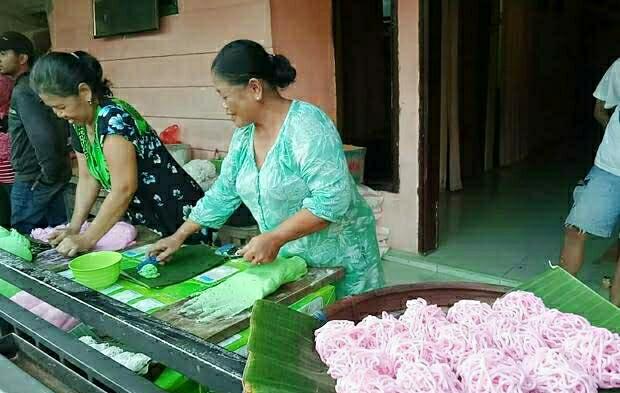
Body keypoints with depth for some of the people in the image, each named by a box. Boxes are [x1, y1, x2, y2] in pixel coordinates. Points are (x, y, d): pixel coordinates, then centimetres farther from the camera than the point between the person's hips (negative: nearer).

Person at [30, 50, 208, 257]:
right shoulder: (79, 125, 3)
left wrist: (87, 239, -20)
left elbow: (124, 189, -26)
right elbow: (88, 179, 10)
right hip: (144, 222, 8)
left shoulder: (113, 118, -23)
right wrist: (74, 228, 0)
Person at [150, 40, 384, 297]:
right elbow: (223, 193, 12)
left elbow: (333, 199, -27)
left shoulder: (307, 126, -21)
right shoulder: (244, 134, 3)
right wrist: (179, 236, 11)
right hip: (285, 258, 6)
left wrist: (273, 239, -27)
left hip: (338, 260, -6)